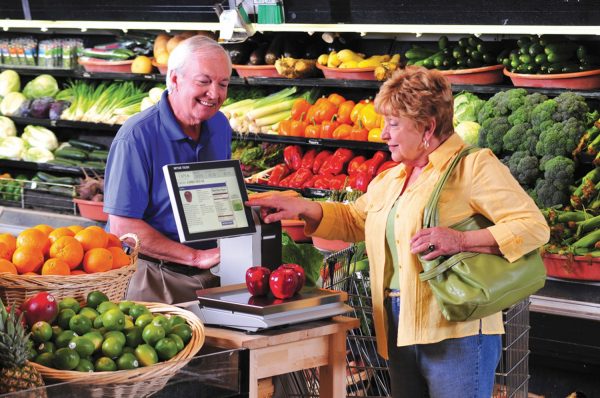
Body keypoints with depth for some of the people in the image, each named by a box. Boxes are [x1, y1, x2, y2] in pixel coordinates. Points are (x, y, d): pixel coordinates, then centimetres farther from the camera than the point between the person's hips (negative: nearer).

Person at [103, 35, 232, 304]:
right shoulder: (136, 136, -15)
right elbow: (122, 225, -18)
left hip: (212, 275, 6)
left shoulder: (219, 127, 8)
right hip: (155, 279, -6)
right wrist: (197, 257, -19)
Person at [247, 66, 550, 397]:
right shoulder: (390, 180, 18)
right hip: (400, 332, 8)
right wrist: (301, 207, 13)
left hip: (456, 333, -8)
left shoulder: (474, 166, -8)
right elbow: (352, 220, 29)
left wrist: (459, 240, -23)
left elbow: (534, 227, -14)